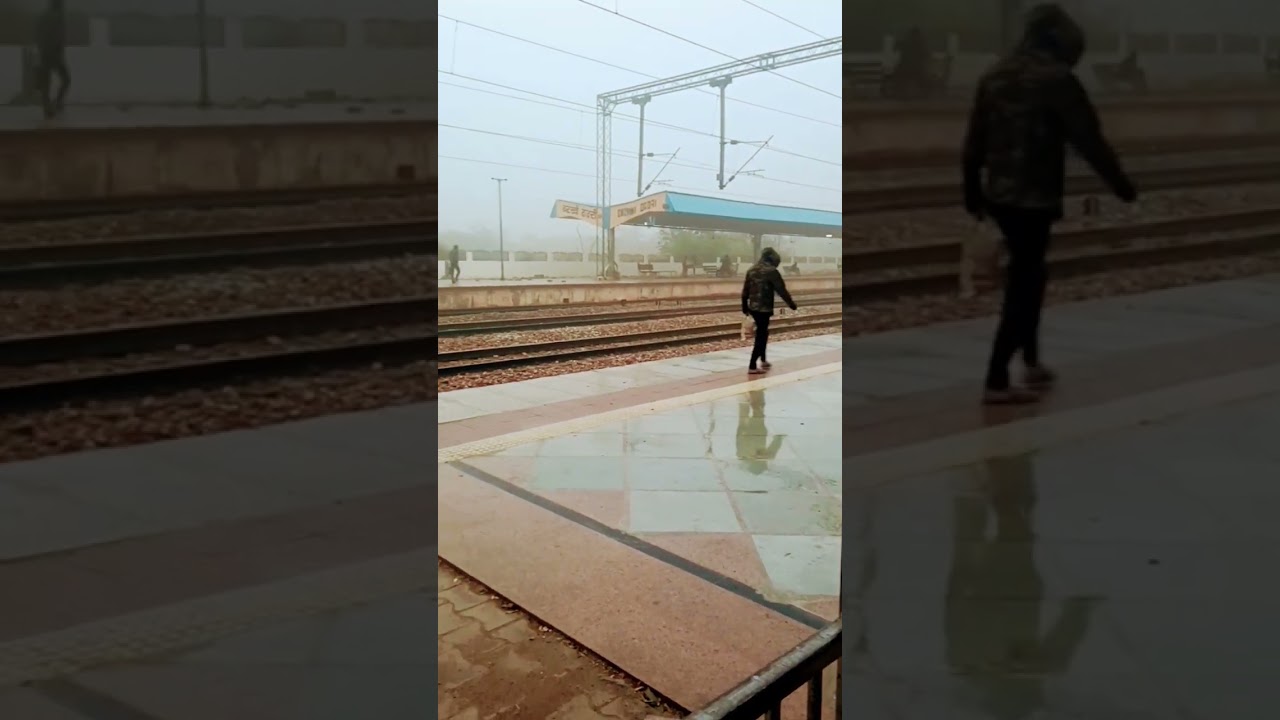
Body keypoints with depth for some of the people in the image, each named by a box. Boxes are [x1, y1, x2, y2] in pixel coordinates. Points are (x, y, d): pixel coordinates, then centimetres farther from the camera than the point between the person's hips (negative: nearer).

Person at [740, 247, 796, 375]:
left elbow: (745, 289, 13)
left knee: (763, 333, 23)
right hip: (764, 308, -8)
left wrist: (745, 306, 22)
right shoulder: (771, 271, -13)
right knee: (761, 336, -3)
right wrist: (791, 303, -1)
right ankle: (752, 367, -5)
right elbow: (781, 289, -11)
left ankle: (763, 360, 33)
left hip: (753, 307, 8)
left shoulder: (752, 270, 9)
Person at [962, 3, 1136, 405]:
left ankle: (1032, 364, 30)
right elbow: (1088, 138, -11)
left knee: (1027, 275, 22)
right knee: (1023, 284, -2)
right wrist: (1120, 184, -1)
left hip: (997, 193, 8)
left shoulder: (994, 75, 10)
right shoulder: (1056, 78, -12)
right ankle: (996, 382, -2)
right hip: (1035, 197, -7)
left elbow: (975, 141, 13)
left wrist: (972, 192, 22)